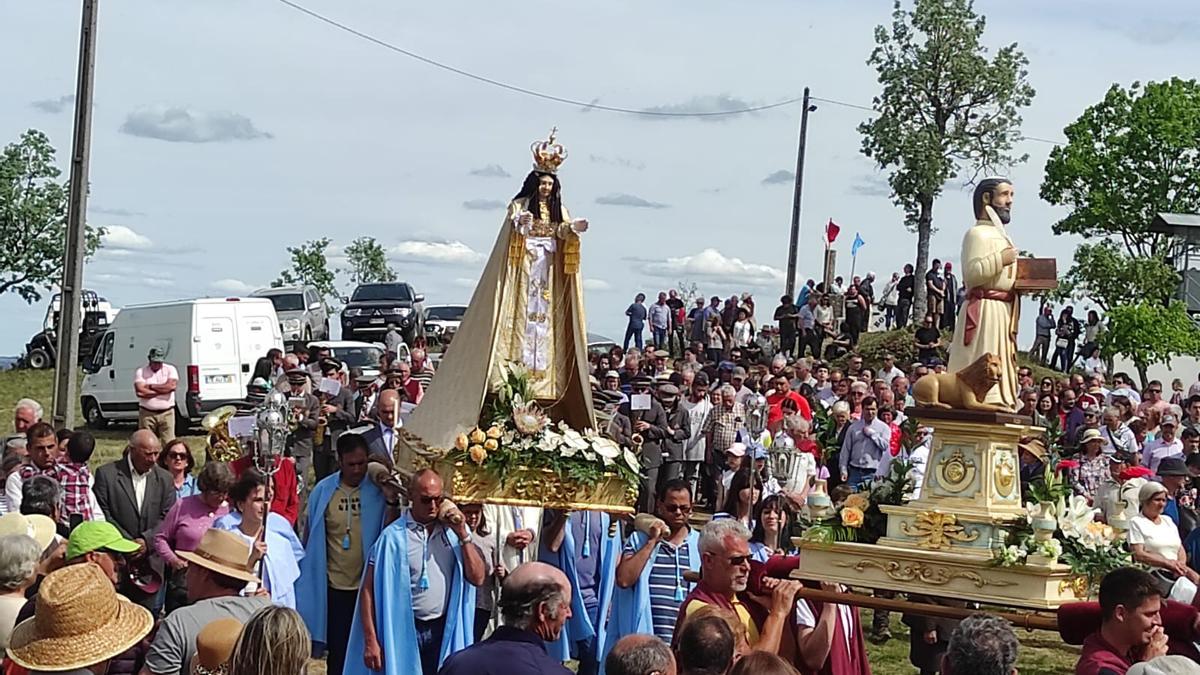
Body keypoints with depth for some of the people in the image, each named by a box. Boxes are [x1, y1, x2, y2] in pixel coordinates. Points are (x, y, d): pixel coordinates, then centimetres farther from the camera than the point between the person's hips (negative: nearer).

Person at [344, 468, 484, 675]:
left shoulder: (453, 530, 4)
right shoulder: (394, 536, -7)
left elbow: (477, 578, 0)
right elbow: (369, 590, -7)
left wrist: (463, 535, -10)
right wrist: (370, 641, -12)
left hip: (444, 632, 3)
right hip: (405, 633, -3)